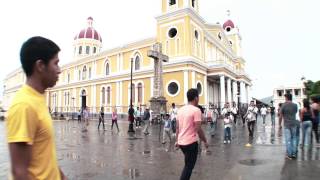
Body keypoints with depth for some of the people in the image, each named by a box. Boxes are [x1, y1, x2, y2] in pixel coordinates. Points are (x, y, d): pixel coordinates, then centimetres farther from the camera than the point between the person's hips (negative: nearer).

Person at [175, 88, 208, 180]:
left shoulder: (180, 109, 7)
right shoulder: (196, 110, -15)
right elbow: (198, 129, -18)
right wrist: (205, 141, -5)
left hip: (181, 142, 7)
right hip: (191, 142, -7)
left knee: (188, 165, 26)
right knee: (188, 167, 5)